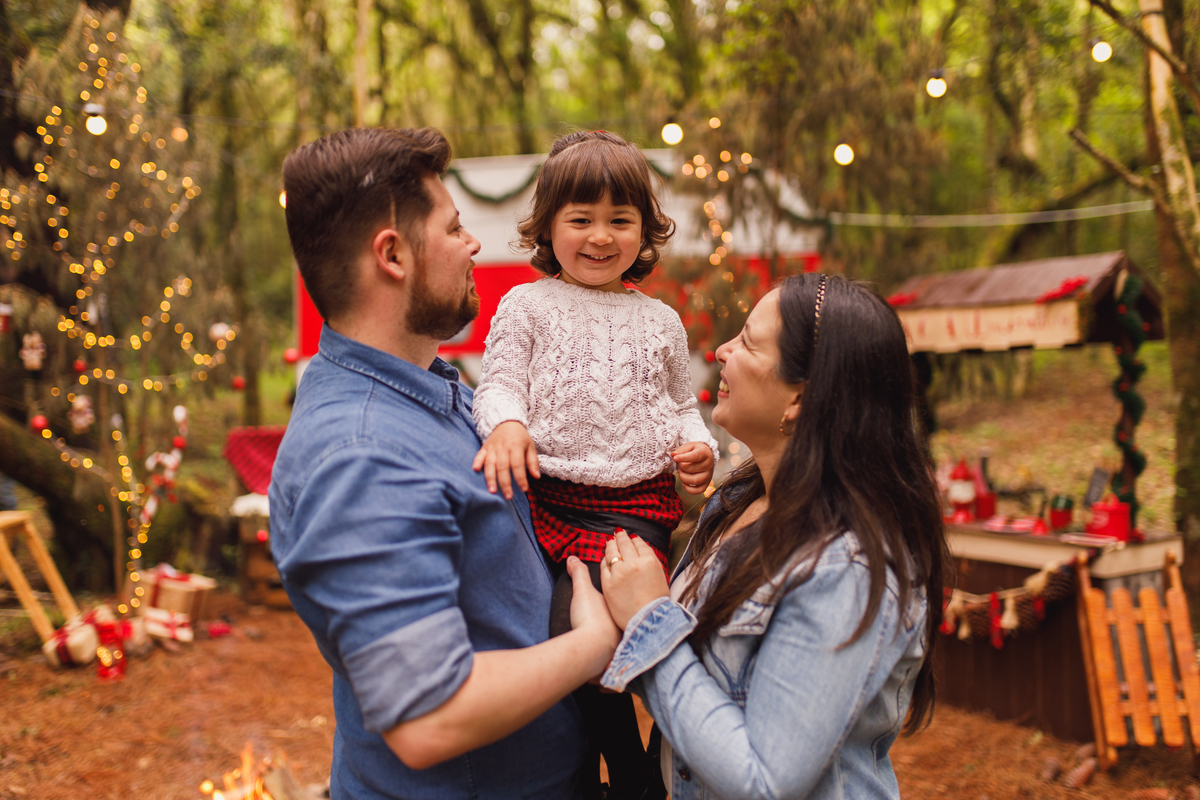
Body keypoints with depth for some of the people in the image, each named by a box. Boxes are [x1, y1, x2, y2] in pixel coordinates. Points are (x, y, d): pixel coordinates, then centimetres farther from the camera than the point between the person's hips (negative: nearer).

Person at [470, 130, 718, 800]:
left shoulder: (660, 322, 16)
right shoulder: (527, 306, 8)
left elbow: (682, 404, 22)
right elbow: (500, 382, 0)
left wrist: (698, 448, 2)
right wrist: (506, 423, -22)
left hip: (634, 504, -1)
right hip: (545, 496, 1)